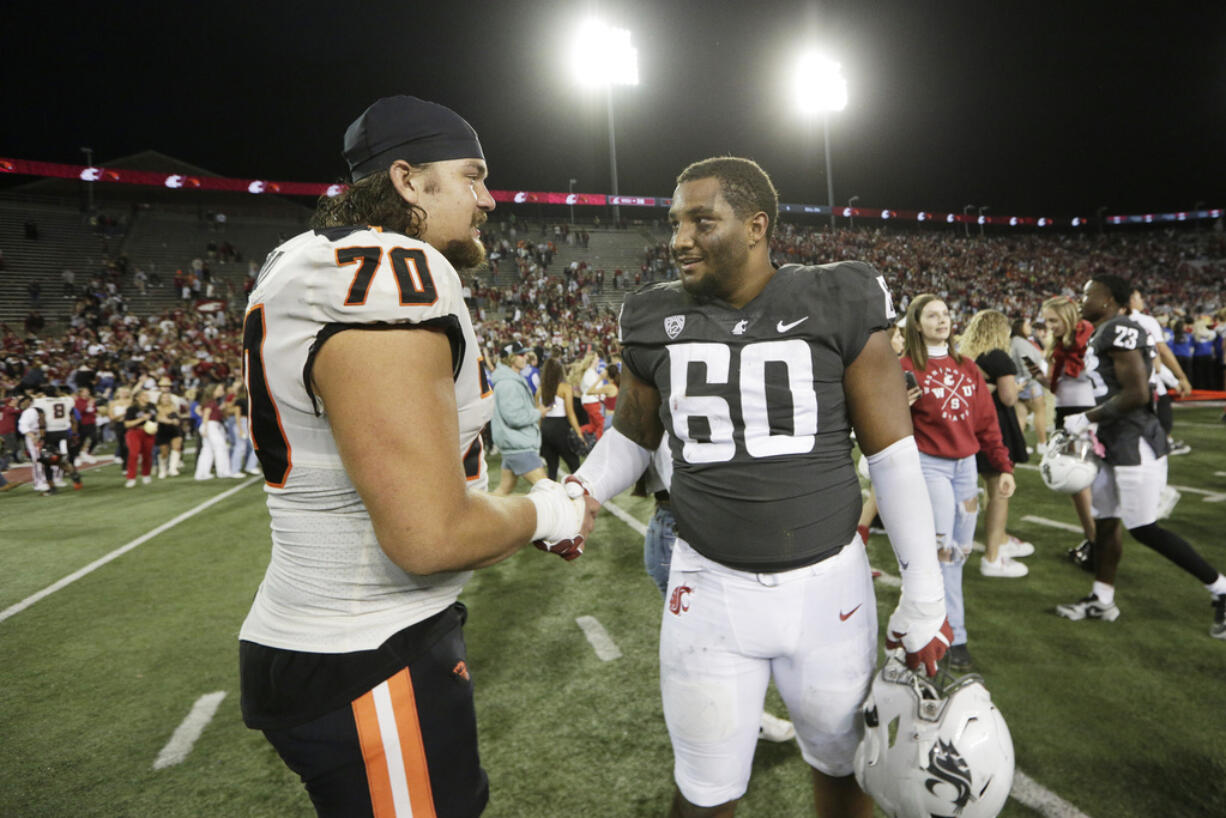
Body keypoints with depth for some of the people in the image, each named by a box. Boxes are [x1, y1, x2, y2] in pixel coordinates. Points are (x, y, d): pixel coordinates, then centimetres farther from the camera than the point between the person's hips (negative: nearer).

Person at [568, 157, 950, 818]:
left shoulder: (838, 307, -8)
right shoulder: (658, 322, -2)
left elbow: (893, 456, -4)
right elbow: (632, 437, 11)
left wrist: (924, 597, -3)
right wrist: (582, 491, -9)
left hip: (828, 584, 0)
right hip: (709, 589, 1)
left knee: (841, 763, 21)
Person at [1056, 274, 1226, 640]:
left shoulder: (1119, 331, -17)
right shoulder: (1101, 334, 13)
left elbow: (1136, 394, -24)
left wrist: (1087, 419, -15)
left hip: (1135, 444, -10)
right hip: (1113, 445, 10)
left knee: (1143, 529, -3)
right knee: (1105, 520, 15)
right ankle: (1101, 600, 26)